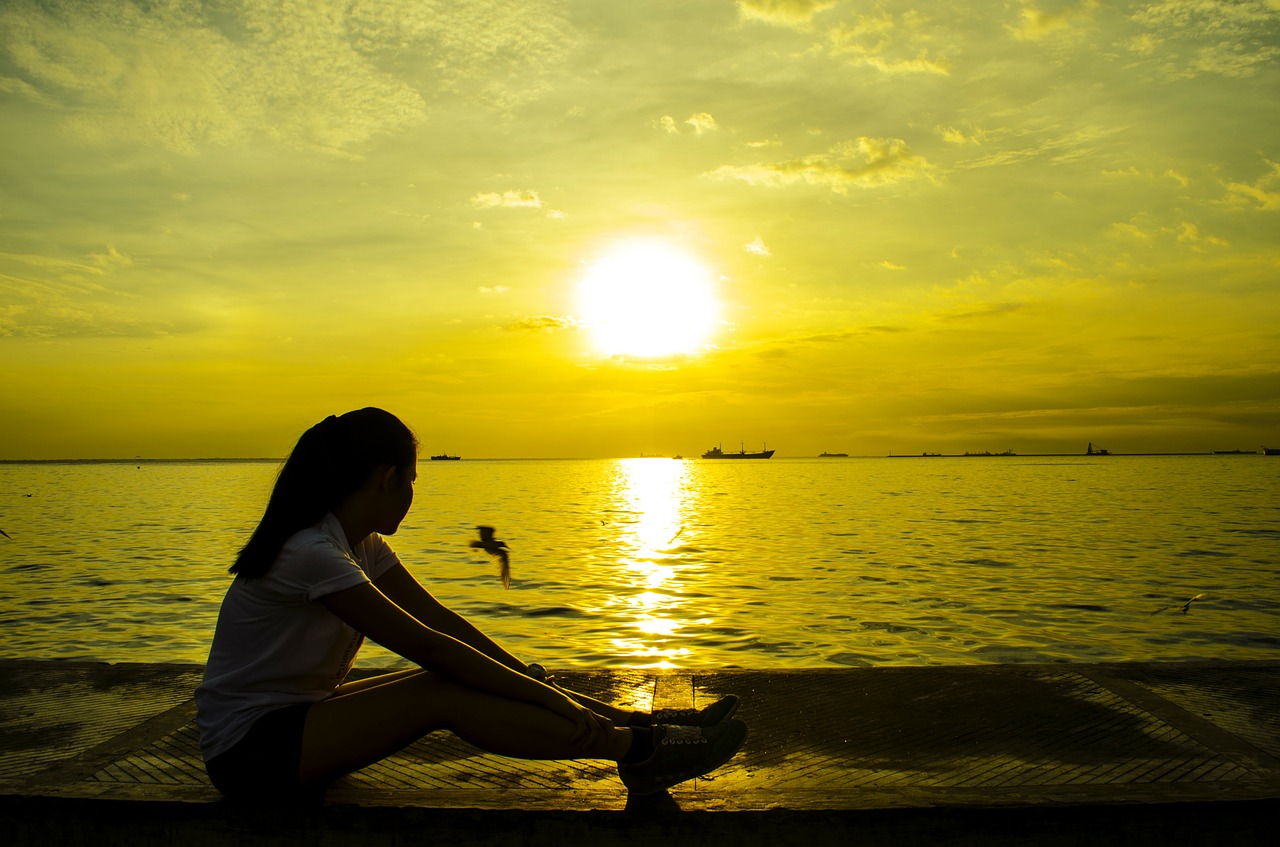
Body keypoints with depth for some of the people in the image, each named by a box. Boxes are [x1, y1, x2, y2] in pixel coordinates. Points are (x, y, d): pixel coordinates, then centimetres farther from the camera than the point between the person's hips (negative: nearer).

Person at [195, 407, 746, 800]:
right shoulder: (311, 553, -25)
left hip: (301, 713, 8)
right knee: (444, 694, -26)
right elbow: (428, 645, -27)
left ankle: (641, 722, -9)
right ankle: (638, 751, -24)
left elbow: (444, 621, 2)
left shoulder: (362, 544, 5)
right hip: (248, 749, -8)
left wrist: (539, 684, -5)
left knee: (459, 679, -9)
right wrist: (549, 696, -23)